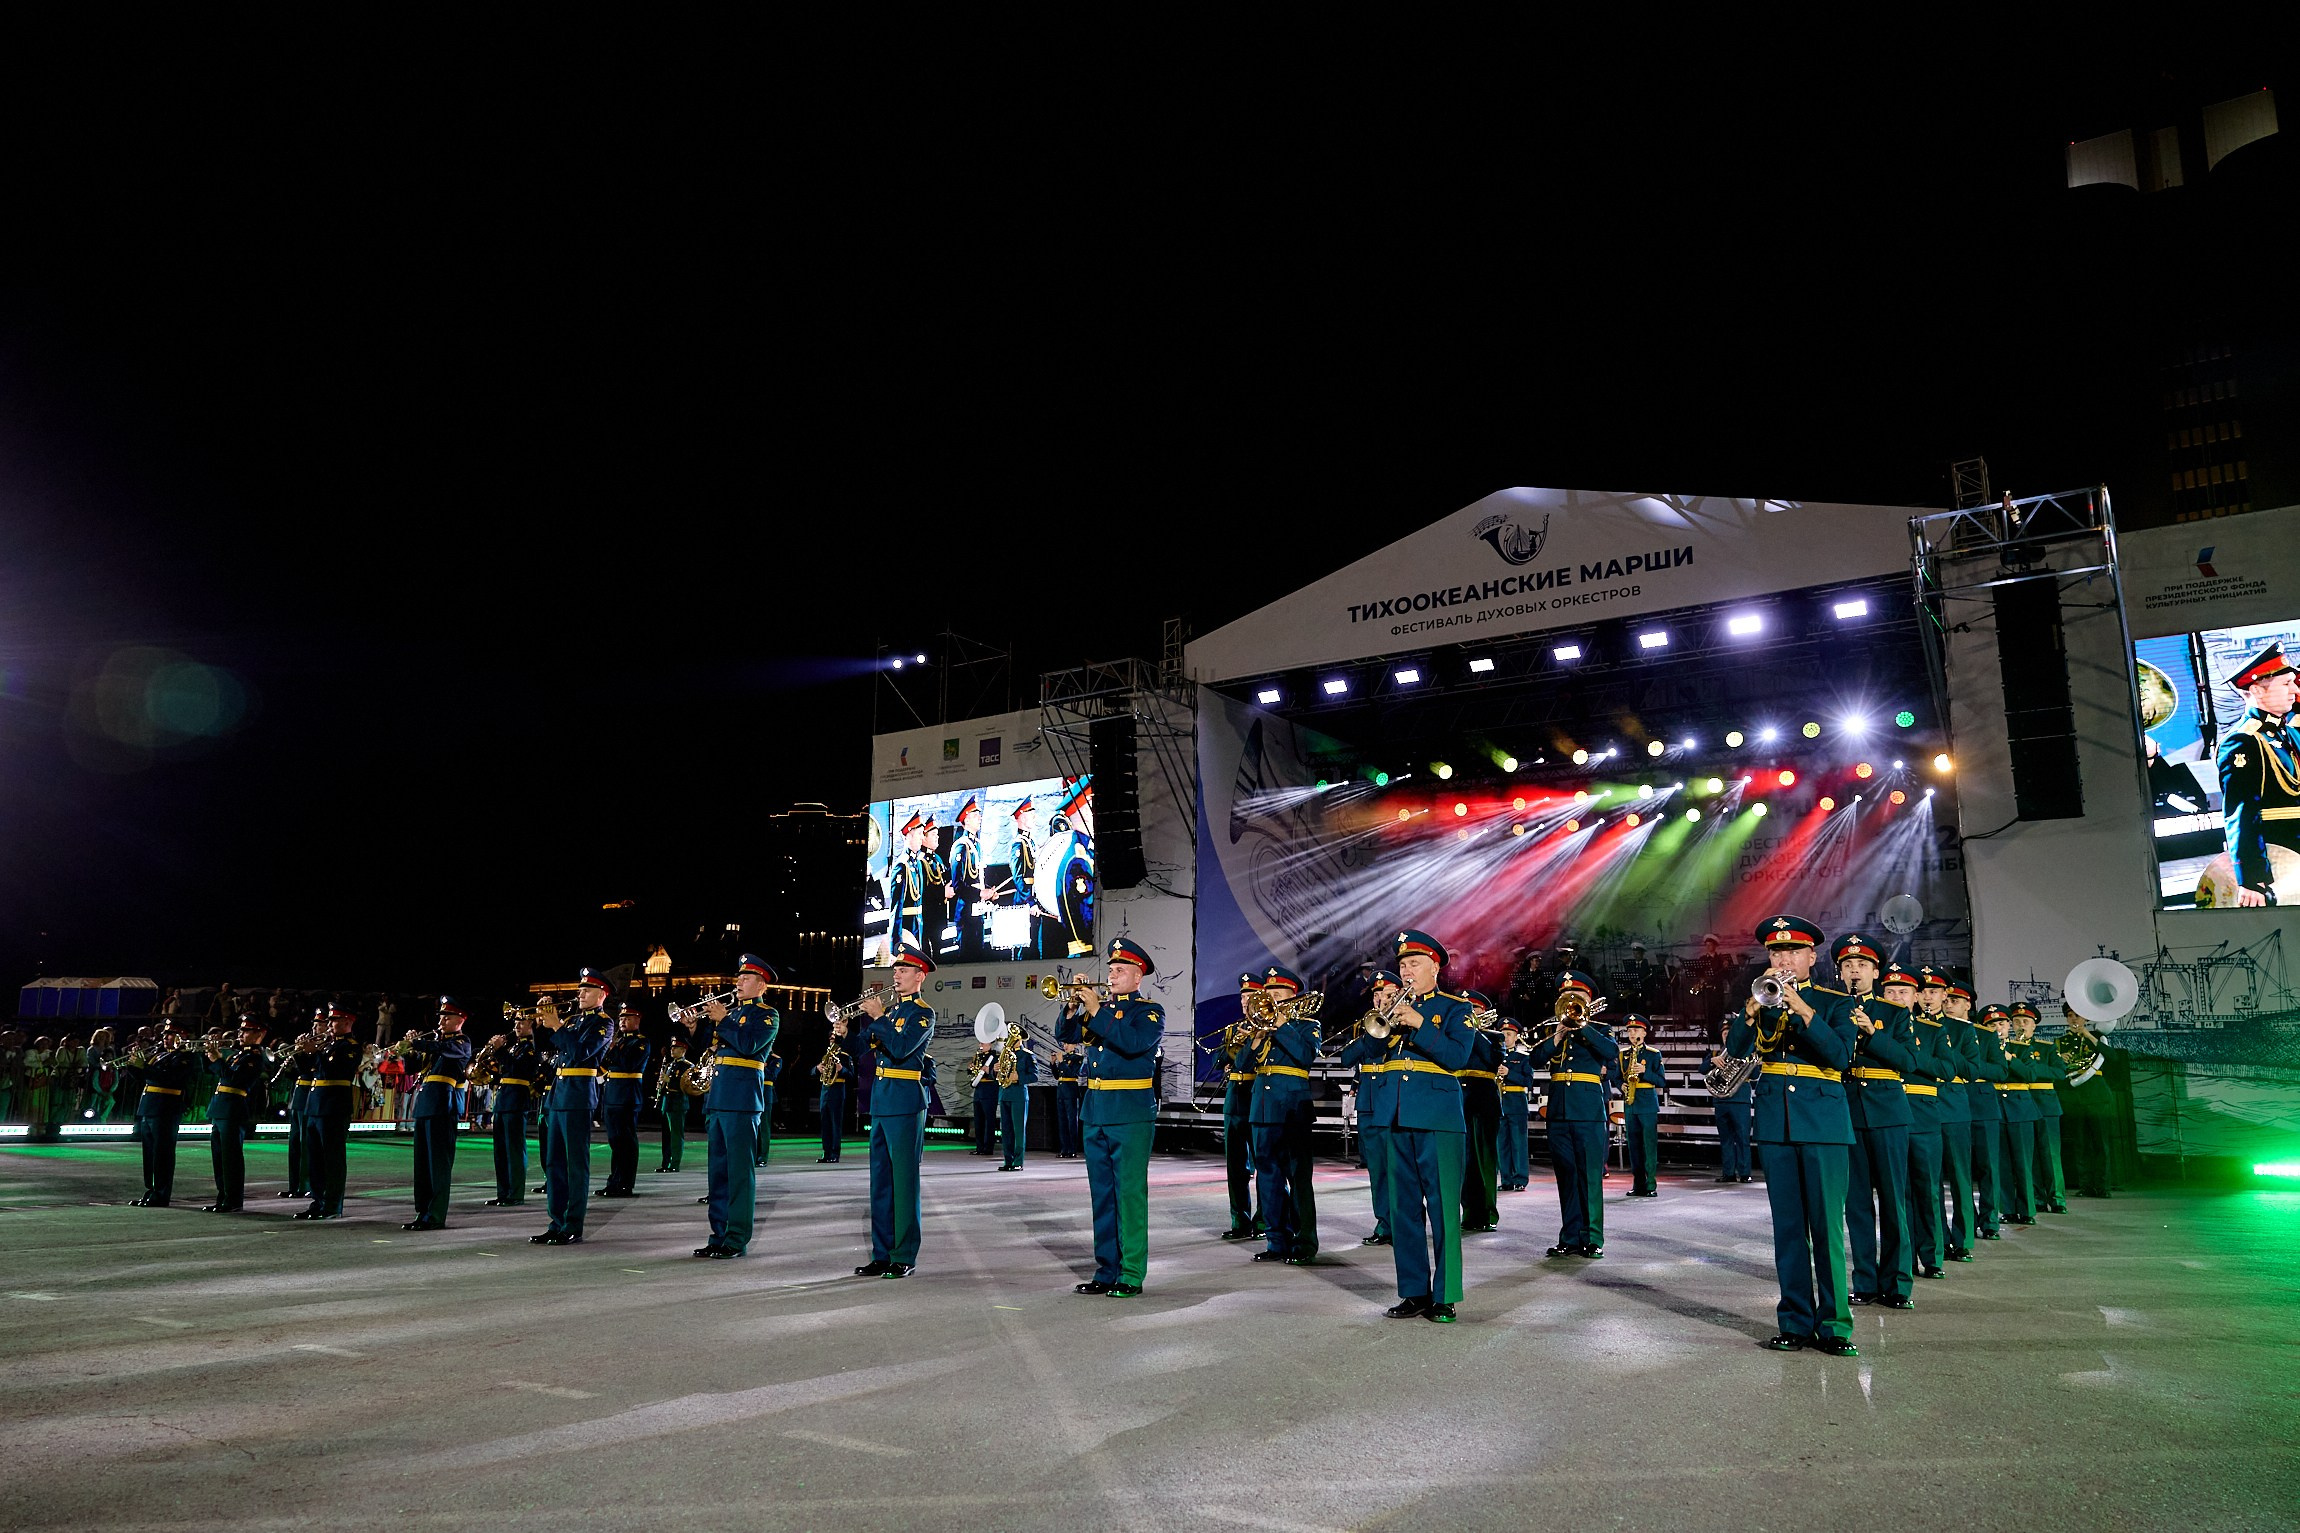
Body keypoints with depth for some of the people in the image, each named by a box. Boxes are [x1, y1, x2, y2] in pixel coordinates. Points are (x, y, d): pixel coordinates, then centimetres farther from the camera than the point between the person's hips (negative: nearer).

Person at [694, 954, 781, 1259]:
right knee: (718, 1170, 9)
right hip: (717, 1097, 8)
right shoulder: (730, 1010, 21)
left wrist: (722, 1019, -10)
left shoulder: (767, 1015, -1)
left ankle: (737, 1240, -2)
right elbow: (707, 1048, 19)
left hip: (742, 1099, -8)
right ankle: (719, 1236, 16)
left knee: (740, 1171, -5)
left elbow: (748, 1045, -18)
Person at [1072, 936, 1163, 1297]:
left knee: (1130, 1195, -5)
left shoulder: (1150, 1011, -3)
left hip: (1131, 1114, -6)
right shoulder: (1100, 1008, 15)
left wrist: (1097, 1011, -20)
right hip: (1095, 1113, 6)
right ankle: (1106, 1271, 19)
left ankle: (1131, 1276, 0)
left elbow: (1133, 1042, -22)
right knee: (1102, 1195, 11)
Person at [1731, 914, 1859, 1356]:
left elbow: (1840, 1056, -10)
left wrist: (1804, 1010, -19)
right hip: (1775, 1124, 3)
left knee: (1827, 1227, -6)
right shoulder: (1760, 1001, 13)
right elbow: (1735, 1051, 1)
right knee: (1788, 1228, 6)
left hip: (1823, 1121, -3)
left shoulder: (1836, 1003, 6)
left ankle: (1834, 1325, 2)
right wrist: (1755, 1006, -12)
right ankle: (1795, 1322, 12)